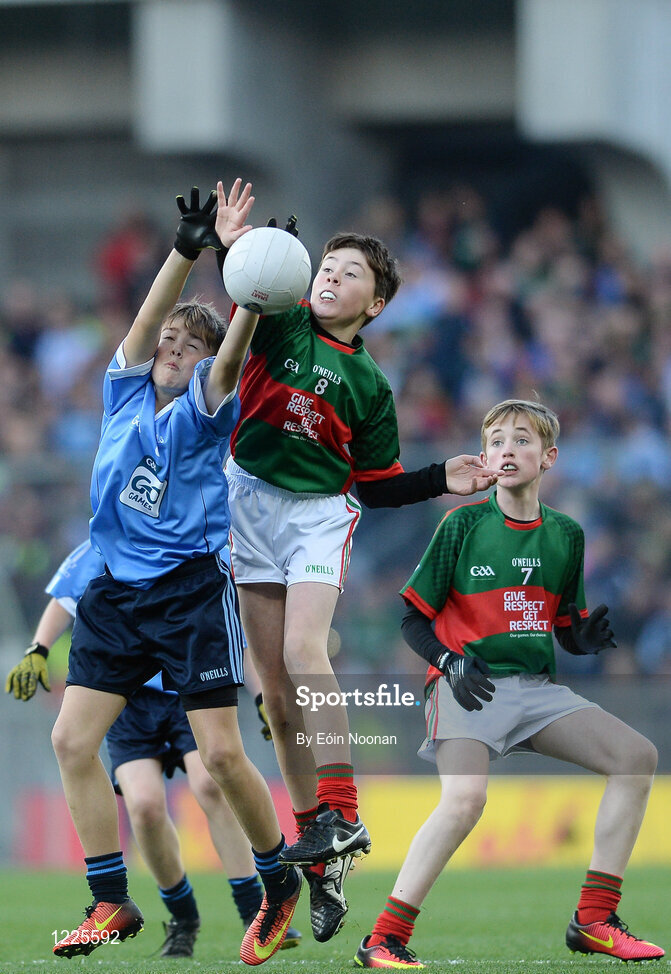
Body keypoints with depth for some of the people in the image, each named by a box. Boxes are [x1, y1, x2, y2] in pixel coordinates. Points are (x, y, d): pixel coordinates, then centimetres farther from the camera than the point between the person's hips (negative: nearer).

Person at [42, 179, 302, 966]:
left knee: (220, 753, -8)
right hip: (116, 591, 5)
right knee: (73, 740, -5)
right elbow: (148, 321, -5)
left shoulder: (205, 411, -1)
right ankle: (112, 903, 2)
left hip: (192, 591, -5)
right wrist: (186, 251, -22)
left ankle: (280, 881, 13)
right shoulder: (126, 393, 9)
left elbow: (232, 351, -18)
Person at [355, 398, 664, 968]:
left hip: (536, 687, 5)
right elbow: (414, 620, 1)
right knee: (466, 797, -32)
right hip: (467, 687, -5)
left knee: (636, 755, -10)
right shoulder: (463, 525, -2)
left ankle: (594, 920, -4)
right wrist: (451, 664, -17)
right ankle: (385, 940, -23)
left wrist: (589, 636, -7)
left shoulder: (565, 535, 11)